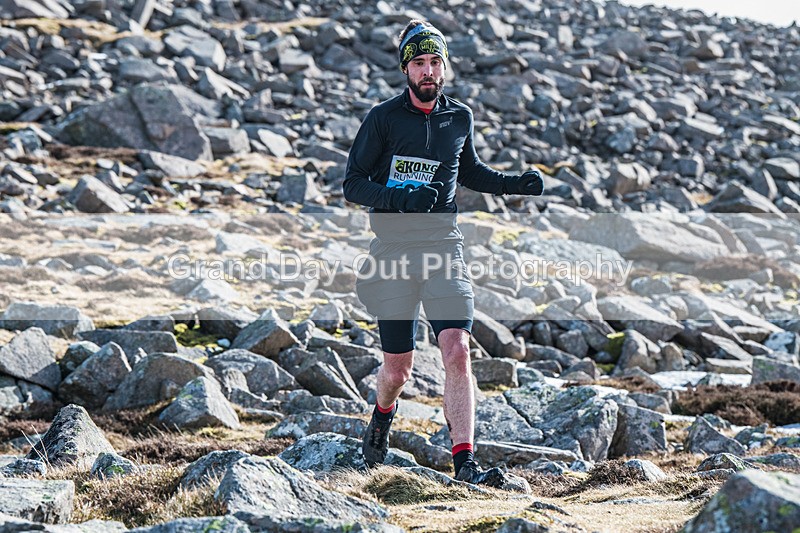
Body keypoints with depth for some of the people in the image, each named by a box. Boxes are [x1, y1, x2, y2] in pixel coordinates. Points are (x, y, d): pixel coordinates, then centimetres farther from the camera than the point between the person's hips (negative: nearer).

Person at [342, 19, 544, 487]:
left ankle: (465, 464, -15)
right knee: (400, 366, 6)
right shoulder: (383, 118, -4)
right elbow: (353, 184, -6)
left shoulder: (459, 118, 7)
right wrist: (400, 197, -24)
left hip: (444, 244, 2)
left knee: (457, 351, -15)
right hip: (393, 250, -2)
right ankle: (383, 415, 42)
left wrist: (515, 183, 9)